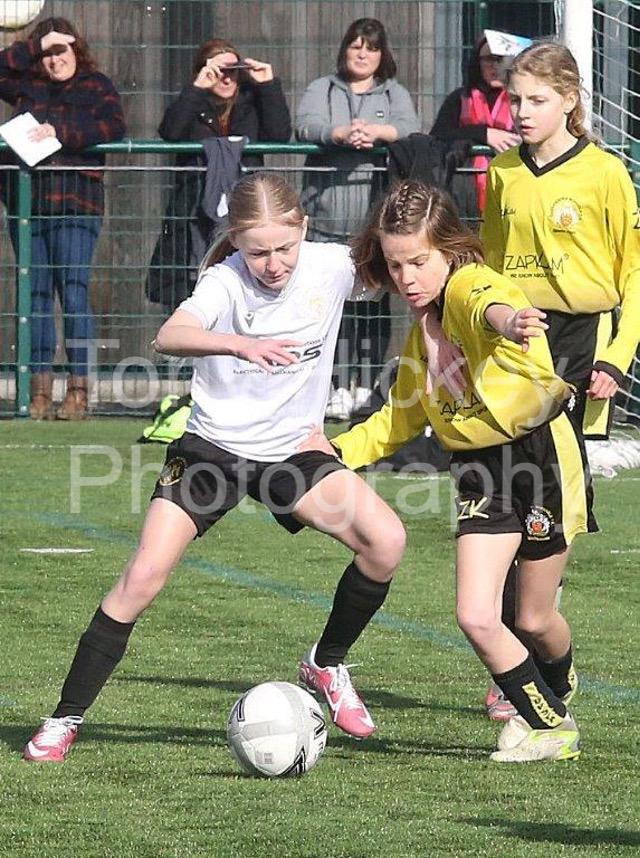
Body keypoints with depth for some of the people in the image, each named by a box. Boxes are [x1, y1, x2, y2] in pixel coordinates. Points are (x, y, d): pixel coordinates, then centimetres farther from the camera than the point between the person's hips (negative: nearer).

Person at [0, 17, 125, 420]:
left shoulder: (96, 86, 6)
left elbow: (114, 126, -8)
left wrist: (59, 132, -16)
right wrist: (34, 47, 1)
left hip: (76, 204, -4)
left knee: (74, 289, -11)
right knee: (36, 293, 2)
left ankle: (79, 388, -11)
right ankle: (40, 390, 2)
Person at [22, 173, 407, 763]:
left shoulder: (331, 267, -11)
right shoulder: (226, 283, -22)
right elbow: (169, 337, -42)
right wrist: (239, 344, -60)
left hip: (292, 449, 3)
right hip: (212, 448, -3)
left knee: (385, 540, -18)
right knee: (144, 576, -14)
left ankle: (327, 665, 7)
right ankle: (65, 720, -1)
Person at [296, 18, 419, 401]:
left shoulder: (395, 93, 17)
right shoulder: (321, 90, 16)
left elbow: (410, 128, -3)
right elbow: (306, 125, -3)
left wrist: (376, 132, -23)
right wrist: (342, 134, -23)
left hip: (377, 222, 0)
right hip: (327, 221, 0)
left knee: (374, 307, -2)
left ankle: (368, 386, 3)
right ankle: (337, 388, -4)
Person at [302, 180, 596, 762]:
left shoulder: (470, 284, -14)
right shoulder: (422, 334, 11)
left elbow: (488, 305, -42)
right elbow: (402, 417, 25)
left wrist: (506, 320, -66)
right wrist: (338, 449, 13)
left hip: (541, 453, -6)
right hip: (481, 472, 7)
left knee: (534, 619, 6)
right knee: (476, 618, -9)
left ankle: (557, 689, 41)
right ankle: (551, 724, 12)